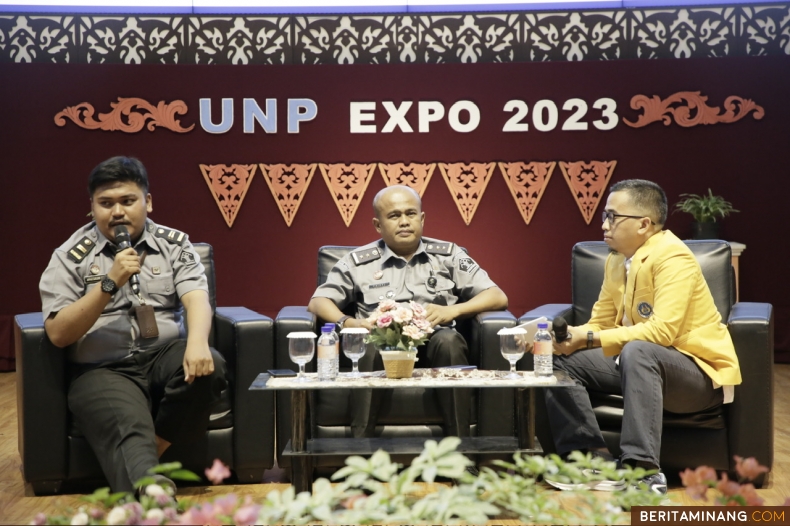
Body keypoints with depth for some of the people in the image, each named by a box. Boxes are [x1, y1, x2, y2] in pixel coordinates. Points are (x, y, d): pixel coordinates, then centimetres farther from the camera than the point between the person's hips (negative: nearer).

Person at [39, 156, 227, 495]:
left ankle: (141, 465, -14)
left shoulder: (174, 244, 9)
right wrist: (111, 282, -15)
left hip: (164, 356, 3)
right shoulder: (71, 256, 4)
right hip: (103, 370, -2)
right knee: (127, 431, -32)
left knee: (209, 368, -29)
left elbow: (197, 298, -7)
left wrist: (197, 343, -30)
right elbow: (58, 334, -5)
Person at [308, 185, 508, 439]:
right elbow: (317, 302, 11)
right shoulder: (359, 262, 15)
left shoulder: (448, 255, 15)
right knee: (369, 344, -34)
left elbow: (498, 297, 9)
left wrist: (452, 311, -9)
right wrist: (347, 323, -11)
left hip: (434, 344, 1)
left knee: (449, 340, -32)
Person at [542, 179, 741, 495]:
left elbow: (663, 330, -30)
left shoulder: (672, 257, -19)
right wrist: (568, 337, -14)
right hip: (639, 363, 8)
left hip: (700, 371, -8)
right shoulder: (616, 261, 6)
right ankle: (593, 457, -11)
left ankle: (644, 469, -37)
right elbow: (599, 324, 8)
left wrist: (589, 340, -30)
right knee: (562, 359, -5)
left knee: (637, 351, -38)